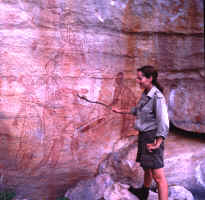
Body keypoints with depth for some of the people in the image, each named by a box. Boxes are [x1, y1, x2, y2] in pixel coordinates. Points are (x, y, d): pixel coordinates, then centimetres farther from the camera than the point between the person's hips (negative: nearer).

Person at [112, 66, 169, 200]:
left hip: (152, 137, -9)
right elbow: (138, 110, 25)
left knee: (158, 175, -8)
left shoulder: (157, 97, -19)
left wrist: (158, 143, -29)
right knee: (146, 167, 27)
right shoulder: (145, 94, 6)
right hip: (144, 135, 9)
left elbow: (163, 122, -24)